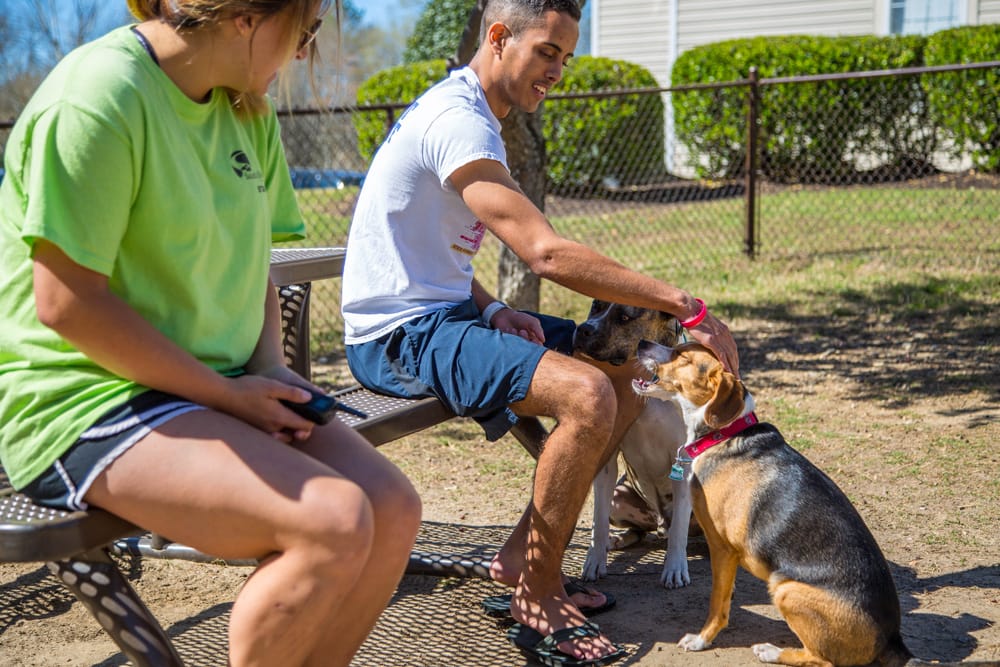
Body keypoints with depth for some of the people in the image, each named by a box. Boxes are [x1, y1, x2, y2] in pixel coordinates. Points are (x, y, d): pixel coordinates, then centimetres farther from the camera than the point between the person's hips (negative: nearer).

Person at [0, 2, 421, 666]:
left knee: (394, 510, -10)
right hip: (89, 402, -8)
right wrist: (226, 394, -16)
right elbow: (65, 301, -21)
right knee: (334, 522, -25)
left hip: (219, 386, 8)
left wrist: (269, 368, 0)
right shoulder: (98, 99, -18)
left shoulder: (247, 108, 9)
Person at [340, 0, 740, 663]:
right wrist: (686, 307, -26)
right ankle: (536, 604, -14)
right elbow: (549, 253, -28)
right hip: (399, 334, -10)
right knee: (588, 396, -30)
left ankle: (524, 556, 9)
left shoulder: (466, 117, 15)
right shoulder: (457, 122, -18)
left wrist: (493, 310, -1)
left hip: (445, 311, 11)